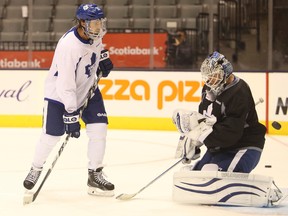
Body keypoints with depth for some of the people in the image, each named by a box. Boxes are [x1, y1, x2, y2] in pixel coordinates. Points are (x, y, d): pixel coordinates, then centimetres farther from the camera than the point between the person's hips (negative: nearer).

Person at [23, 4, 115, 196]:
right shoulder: (68, 46, -34)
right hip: (60, 93, -6)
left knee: (99, 128, -7)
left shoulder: (94, 34, -12)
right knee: (51, 135, -2)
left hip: (87, 88, 6)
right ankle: (36, 169, 26)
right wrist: (71, 115, -33)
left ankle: (95, 175, 2)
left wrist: (104, 59, 1)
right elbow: (66, 85, -33)